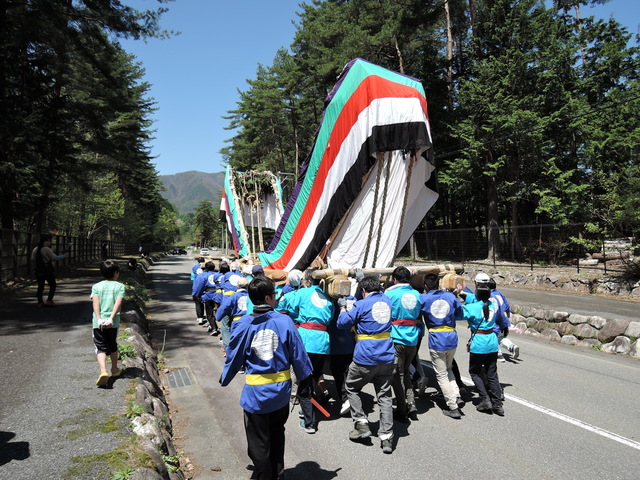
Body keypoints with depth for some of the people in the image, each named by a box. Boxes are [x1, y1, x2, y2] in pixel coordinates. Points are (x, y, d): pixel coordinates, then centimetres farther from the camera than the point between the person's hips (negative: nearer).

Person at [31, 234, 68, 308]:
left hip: (39, 271, 7)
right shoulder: (47, 249, -15)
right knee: (52, 285, 7)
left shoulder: (36, 249, 8)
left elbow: (32, 260, 11)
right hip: (47, 271, -7)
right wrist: (64, 256, -7)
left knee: (40, 286, 10)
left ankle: (40, 302, 9)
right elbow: (55, 258, -19)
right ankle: (49, 300, 2)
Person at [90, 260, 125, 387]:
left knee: (101, 348, 0)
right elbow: (118, 303, -13)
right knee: (112, 345, 20)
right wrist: (111, 319, -20)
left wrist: (99, 319, -17)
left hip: (99, 323, 0)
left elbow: (95, 303, -8)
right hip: (113, 322, 0)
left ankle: (103, 371, -22)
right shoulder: (119, 286, 2)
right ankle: (115, 370, 35)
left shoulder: (96, 286, 8)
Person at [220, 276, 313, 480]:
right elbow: (299, 355, -5)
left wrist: (224, 379, 20)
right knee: (277, 433, 25)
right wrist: (305, 381, 9)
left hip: (256, 393, -2)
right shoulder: (284, 322, -10)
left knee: (259, 441, 13)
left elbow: (233, 357, 1)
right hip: (281, 390, 2)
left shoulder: (243, 325, -10)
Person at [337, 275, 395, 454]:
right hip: (386, 358, 5)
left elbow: (343, 323, -3)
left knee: (352, 388, 17)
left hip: (365, 358, -5)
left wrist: (343, 311, 16)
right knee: (384, 396, 9)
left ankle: (361, 424, 11)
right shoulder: (387, 301, 7)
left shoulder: (362, 304, -9)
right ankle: (386, 436, 7)